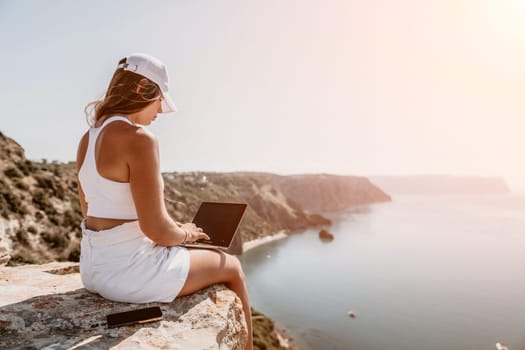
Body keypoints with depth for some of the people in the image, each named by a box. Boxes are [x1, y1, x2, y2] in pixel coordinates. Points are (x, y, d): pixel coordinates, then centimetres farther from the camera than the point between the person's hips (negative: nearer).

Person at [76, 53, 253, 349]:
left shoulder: (88, 139, 5)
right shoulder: (139, 139, -22)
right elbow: (156, 228, -25)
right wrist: (185, 234, -2)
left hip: (94, 266, 9)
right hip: (130, 269, -9)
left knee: (184, 260, 34)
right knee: (231, 267, 13)